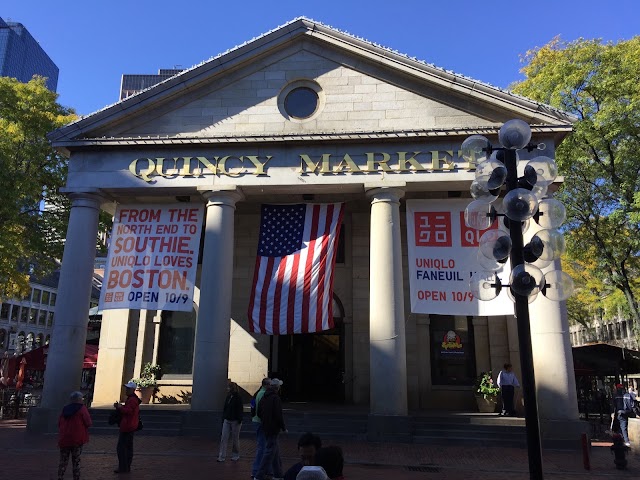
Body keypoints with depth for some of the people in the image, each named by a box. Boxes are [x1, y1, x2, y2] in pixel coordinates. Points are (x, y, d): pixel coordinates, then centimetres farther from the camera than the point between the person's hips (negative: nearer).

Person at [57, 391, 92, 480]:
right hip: (77, 439, -4)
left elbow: (59, 423, 14)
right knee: (76, 461, 4)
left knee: (63, 461, 11)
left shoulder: (65, 409, 10)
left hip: (63, 439, 4)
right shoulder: (81, 408, -7)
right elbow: (88, 423, -10)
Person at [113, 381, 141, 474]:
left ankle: (123, 468, -4)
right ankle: (127, 467, 21)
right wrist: (119, 406, 5)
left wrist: (119, 407, -14)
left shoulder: (132, 400, -17)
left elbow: (128, 411, -27)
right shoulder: (133, 399, 18)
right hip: (131, 427, 11)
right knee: (128, 447, 15)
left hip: (127, 427, -11)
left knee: (121, 448, -7)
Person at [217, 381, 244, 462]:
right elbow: (225, 409, 15)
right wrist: (223, 418, 12)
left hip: (235, 421, -6)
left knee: (235, 439, 6)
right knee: (224, 438, 0)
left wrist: (239, 421, -15)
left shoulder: (238, 398, -11)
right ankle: (221, 456, 1)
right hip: (227, 421, 6)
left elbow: (240, 410, -12)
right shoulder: (228, 397, 9)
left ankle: (236, 455, 21)